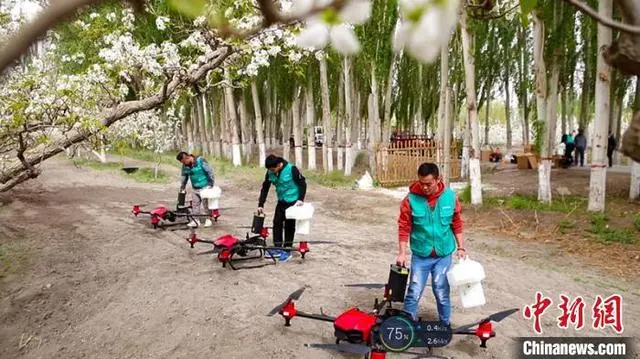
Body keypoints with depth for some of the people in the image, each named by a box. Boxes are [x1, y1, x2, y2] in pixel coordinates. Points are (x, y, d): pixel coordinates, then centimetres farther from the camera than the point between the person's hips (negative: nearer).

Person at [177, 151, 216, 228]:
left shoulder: (200, 161, -17)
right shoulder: (185, 166, 2)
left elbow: (210, 171, -15)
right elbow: (184, 178, 14)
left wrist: (211, 184, -15)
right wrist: (182, 189, 16)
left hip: (205, 187, -6)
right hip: (195, 189, 6)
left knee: (206, 204, 1)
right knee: (195, 205, 5)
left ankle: (208, 219, 13)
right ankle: (194, 221, 12)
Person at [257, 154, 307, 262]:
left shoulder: (291, 169, -22)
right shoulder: (270, 173, -7)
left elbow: (302, 183, -14)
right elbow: (265, 188, 1)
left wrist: (301, 199, -18)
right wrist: (261, 204, -1)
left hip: (293, 201, -6)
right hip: (281, 201, 6)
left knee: (289, 225, 0)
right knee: (277, 223, 5)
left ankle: (287, 250, 10)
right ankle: (277, 248, 16)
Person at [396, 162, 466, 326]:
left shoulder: (450, 197, -6)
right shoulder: (411, 199, -12)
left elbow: (457, 224, 5)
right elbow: (404, 227, -7)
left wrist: (461, 247, 6)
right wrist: (402, 253, -11)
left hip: (443, 254, 1)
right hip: (420, 255, -1)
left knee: (441, 292, 9)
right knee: (414, 292, 2)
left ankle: (445, 325, 28)